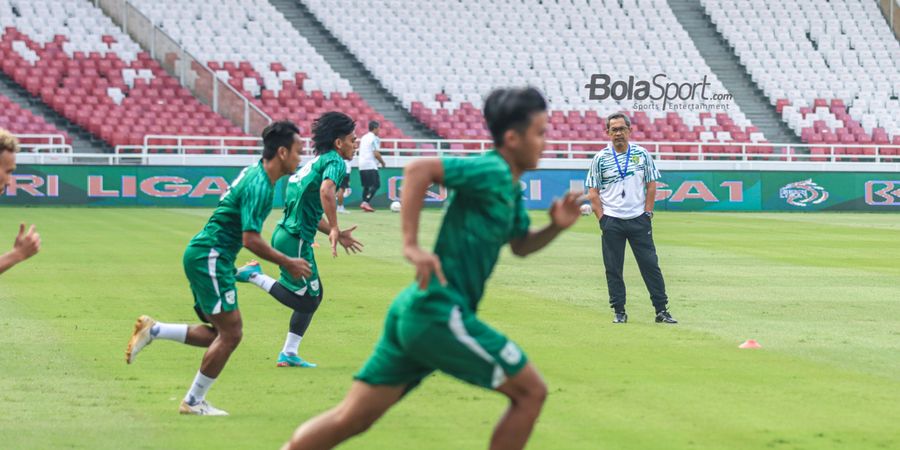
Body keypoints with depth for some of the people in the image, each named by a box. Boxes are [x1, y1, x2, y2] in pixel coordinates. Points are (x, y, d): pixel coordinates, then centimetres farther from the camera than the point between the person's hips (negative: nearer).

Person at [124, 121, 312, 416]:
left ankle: (153, 330, 10)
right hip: (209, 258, -10)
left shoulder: (255, 174, 12)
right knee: (230, 333, -7)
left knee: (222, 333, 11)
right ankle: (194, 402, 2)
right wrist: (288, 264, -15)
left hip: (203, 255, 10)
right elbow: (251, 239, -24)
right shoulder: (259, 186, -19)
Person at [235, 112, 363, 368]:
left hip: (286, 233, 10)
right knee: (306, 302, -3)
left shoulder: (317, 161, 20)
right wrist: (334, 229, -24)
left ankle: (288, 354, 19)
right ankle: (255, 276, -3)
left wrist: (336, 234, 23)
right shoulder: (335, 162, -9)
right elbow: (326, 190, -32)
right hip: (295, 239, -10)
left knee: (314, 295, 17)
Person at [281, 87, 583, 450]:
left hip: (416, 312, 9)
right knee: (530, 392, 1)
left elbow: (520, 246, 31)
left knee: (351, 419, 7)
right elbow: (418, 169, -24)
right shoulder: (491, 172, -12)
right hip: (440, 313, -9)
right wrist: (412, 244, -28)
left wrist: (556, 227, 11)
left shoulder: (511, 188, 17)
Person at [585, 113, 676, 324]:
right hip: (612, 222, 0)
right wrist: (602, 219, -5)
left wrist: (647, 214, -1)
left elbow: (651, 186, 8)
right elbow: (593, 193, 3)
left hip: (639, 220, 0)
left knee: (651, 264, -2)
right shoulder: (600, 159, 2)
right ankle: (619, 312, 9)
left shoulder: (642, 154, 5)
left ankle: (662, 310, 0)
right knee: (613, 269, 2)